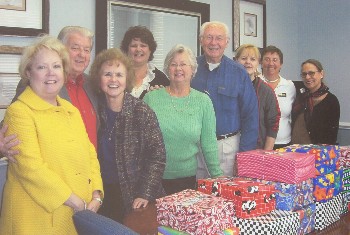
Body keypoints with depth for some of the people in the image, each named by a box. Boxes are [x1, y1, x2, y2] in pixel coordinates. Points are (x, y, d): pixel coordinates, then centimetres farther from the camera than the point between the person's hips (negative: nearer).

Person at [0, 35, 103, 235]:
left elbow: (90, 154, 10)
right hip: (38, 218, -6)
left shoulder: (72, 111, 12)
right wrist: (78, 203, -17)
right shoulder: (19, 111, -9)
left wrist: (96, 196, -5)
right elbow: (31, 167, -18)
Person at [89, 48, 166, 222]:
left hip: (136, 197, -2)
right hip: (102, 194, 3)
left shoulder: (142, 112, -10)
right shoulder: (95, 110, -1)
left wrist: (145, 194, -16)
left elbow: (157, 155, -10)